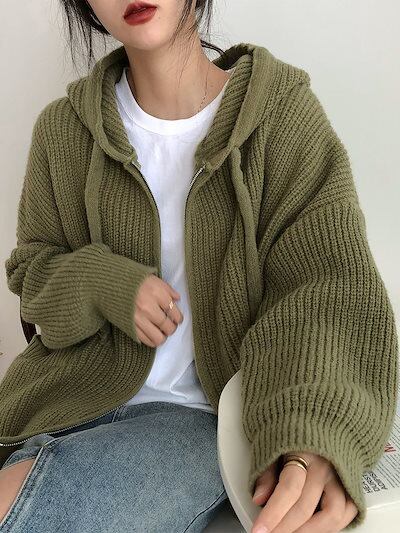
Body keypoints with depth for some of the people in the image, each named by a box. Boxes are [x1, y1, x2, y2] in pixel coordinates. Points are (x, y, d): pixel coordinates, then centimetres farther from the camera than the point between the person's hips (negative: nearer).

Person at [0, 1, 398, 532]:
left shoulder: (285, 114, -7)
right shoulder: (63, 127, 2)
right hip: (74, 396, 3)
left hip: (204, 416, -3)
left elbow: (332, 290, -13)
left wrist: (313, 442, -31)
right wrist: (101, 283, -12)